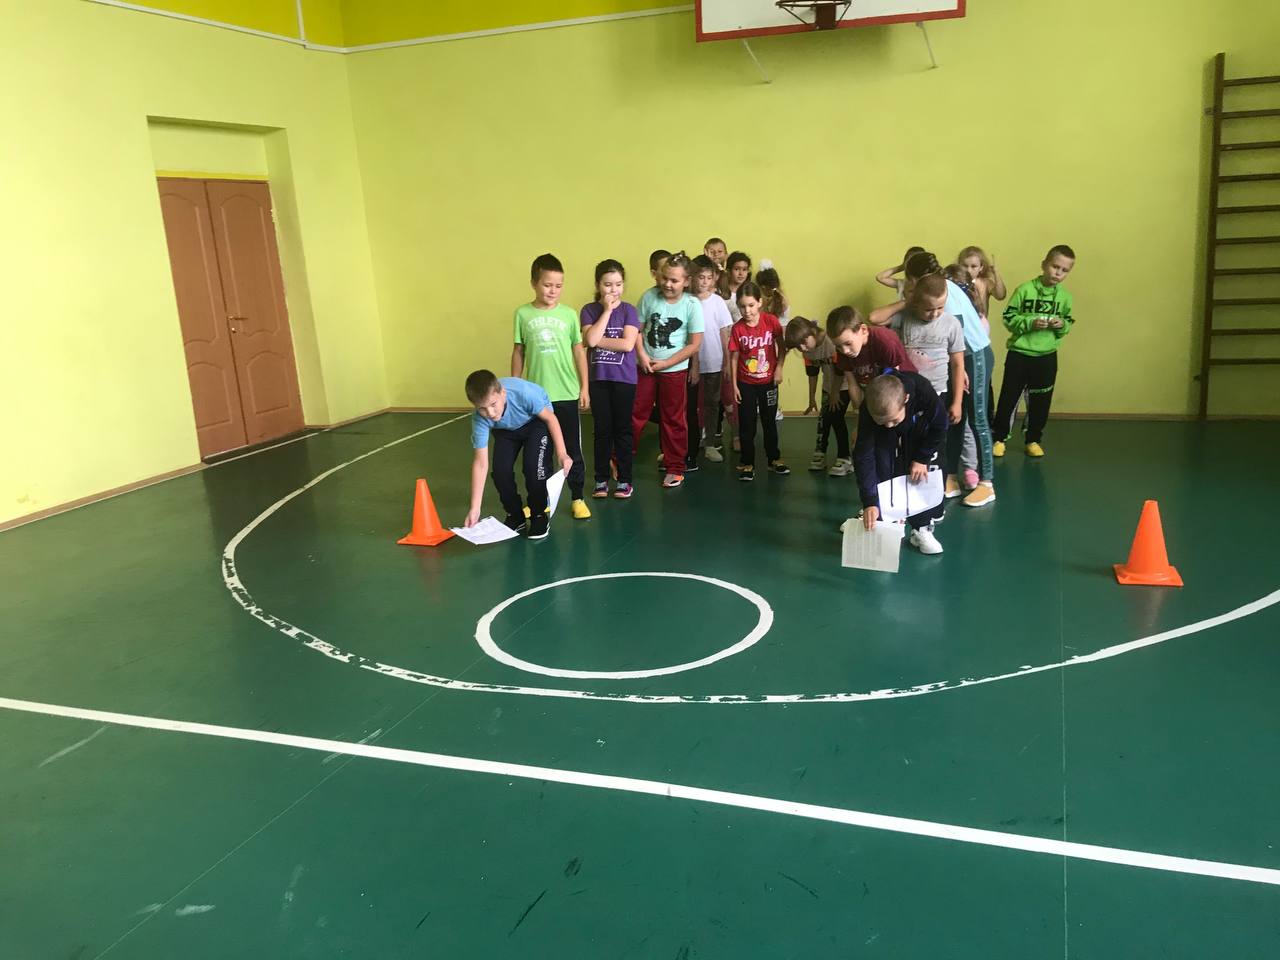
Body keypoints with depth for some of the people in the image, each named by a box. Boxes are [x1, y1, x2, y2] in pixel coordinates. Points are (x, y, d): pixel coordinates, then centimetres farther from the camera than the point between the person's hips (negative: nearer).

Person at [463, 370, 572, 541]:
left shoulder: (523, 392, -41)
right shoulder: (480, 418, -32)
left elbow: (550, 417, -21)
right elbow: (480, 463, -28)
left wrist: (562, 453, -22)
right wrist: (475, 509, -29)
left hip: (537, 420, -3)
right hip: (506, 430, 3)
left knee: (533, 465, -21)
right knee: (500, 470, -12)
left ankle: (540, 516, 2)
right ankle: (515, 515, 14)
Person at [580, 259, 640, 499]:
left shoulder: (628, 310, -2)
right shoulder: (589, 310, 1)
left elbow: (628, 344, -14)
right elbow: (590, 339, -16)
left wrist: (598, 340, -12)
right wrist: (607, 310, -12)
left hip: (624, 378, -1)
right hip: (598, 378, 1)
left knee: (622, 429, 6)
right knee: (602, 430, 8)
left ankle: (624, 479, 15)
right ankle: (601, 479, 18)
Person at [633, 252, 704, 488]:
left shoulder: (692, 305, -12)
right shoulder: (649, 297, -7)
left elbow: (694, 344, -11)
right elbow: (637, 329, 0)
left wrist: (665, 363, -13)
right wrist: (642, 355, -14)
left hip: (674, 370, -2)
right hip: (645, 367, 2)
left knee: (673, 420, 9)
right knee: (635, 415, 8)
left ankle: (675, 468, 20)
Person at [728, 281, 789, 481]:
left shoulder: (771, 321, -12)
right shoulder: (737, 329, -11)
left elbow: (781, 346, 0)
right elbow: (734, 357, -5)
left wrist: (779, 368, -9)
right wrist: (734, 385, -5)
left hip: (768, 382, 1)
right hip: (746, 384, 0)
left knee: (770, 422, 15)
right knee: (746, 425, 6)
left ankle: (774, 459, 28)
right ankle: (747, 464, 16)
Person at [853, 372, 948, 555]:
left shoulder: (924, 392, -42)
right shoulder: (868, 412, -40)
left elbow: (939, 426, -21)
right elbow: (863, 457, -37)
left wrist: (922, 459, -19)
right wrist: (869, 501, -42)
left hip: (918, 432, 0)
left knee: (920, 476, -9)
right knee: (882, 471, -15)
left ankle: (921, 529, 1)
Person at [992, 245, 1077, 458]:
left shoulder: (1065, 296, 1)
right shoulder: (1025, 290, -11)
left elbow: (1069, 323, 11)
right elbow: (1008, 318, -9)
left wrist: (1062, 325, -11)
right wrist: (1030, 323, -22)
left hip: (1047, 357, 3)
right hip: (1019, 354, -3)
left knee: (1040, 402, 10)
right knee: (1008, 398, 4)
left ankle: (1033, 440, 24)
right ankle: (1000, 438, 18)